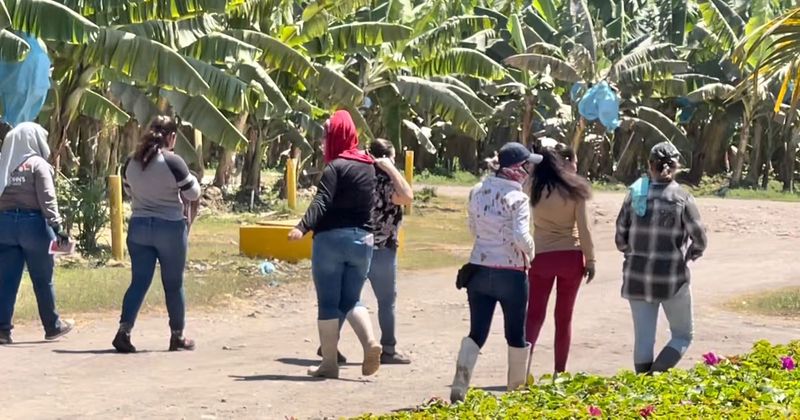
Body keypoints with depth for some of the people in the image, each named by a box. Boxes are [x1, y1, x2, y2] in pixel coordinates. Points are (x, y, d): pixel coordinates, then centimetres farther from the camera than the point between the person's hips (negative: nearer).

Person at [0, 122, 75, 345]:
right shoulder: (37, 164, -6)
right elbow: (47, 199, -13)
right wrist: (57, 227, -16)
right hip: (33, 223, -4)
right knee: (43, 279, 7)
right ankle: (53, 326, 18)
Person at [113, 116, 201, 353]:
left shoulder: (131, 162, 2)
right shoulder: (173, 162, -15)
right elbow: (193, 194, -7)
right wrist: (192, 179, 12)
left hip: (139, 226, 4)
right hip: (170, 227, -4)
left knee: (139, 281, 6)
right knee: (173, 284, 8)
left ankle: (124, 331, -8)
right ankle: (177, 336, 17)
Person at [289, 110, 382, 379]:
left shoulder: (335, 167, -9)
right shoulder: (369, 166, 11)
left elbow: (322, 202, -23)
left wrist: (303, 227, -32)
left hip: (332, 238, -6)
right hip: (362, 238, 6)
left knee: (328, 304, 2)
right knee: (351, 300, 14)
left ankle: (329, 362, 3)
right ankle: (370, 342, -11)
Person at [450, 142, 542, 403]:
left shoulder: (477, 192, 3)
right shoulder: (517, 198, -15)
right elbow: (521, 237, -22)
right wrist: (529, 253, -3)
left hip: (479, 270, 5)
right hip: (510, 273, -5)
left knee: (476, 333, 9)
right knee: (516, 334, 13)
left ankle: (459, 388, -5)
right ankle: (516, 389, 23)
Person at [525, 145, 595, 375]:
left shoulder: (536, 189, -3)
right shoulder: (574, 190, -6)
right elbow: (584, 229, -6)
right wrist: (590, 259, 1)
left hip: (542, 257, 1)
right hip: (570, 257, 0)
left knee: (534, 314, 5)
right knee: (564, 317, 10)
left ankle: (523, 367, -10)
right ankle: (559, 372, 12)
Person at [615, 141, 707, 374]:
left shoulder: (635, 193, -1)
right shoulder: (681, 197, -9)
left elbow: (621, 235, 2)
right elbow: (699, 239, -8)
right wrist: (689, 255, 13)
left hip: (637, 276, 3)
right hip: (672, 276, -3)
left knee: (643, 337, 11)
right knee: (682, 335, 10)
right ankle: (657, 375, -9)